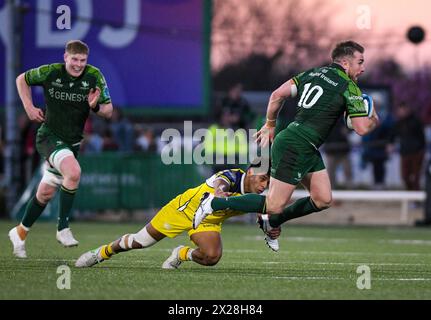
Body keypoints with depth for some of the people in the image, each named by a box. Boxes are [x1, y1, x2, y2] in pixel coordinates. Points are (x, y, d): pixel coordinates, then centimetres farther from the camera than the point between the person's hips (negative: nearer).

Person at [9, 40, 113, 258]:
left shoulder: (94, 76, -7)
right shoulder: (50, 72, -11)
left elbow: (108, 111, -3)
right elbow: (22, 79, 8)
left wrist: (96, 107, -24)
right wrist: (29, 108, -1)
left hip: (72, 141, 4)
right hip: (49, 136, -4)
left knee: (45, 193, 11)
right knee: (73, 171, -31)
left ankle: (20, 232, 32)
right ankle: (63, 228, -20)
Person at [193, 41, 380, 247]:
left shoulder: (313, 73, 13)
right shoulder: (349, 87, -9)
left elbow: (278, 94, 9)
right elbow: (362, 129, -11)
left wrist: (270, 125, 19)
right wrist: (374, 120, 10)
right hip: (296, 147, -9)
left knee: (323, 200, 12)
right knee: (274, 205, -6)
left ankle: (271, 221, 21)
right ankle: (215, 203, -1)